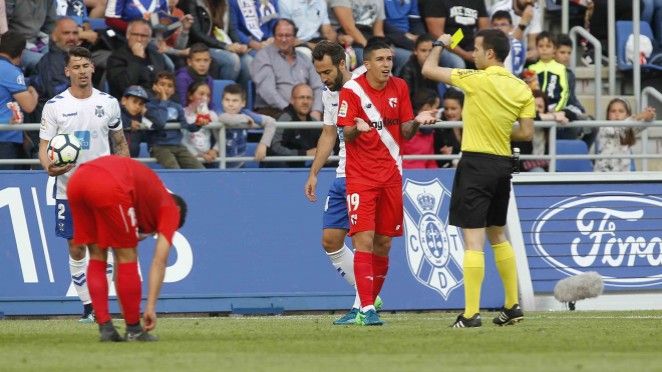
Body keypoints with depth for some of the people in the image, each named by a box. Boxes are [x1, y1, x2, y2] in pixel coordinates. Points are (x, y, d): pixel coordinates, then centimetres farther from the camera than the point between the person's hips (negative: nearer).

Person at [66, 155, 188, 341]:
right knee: (127, 258, 10)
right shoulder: (170, 208, 23)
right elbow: (159, 262, 14)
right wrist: (151, 307, 12)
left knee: (97, 257, 19)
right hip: (110, 186, -7)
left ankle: (105, 327, 15)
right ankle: (133, 330, 14)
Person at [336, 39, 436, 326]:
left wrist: (417, 121, -12)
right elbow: (346, 135, -7)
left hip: (391, 175, 5)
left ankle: (369, 303, 18)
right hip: (361, 176, -5)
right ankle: (367, 310, -16)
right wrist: (356, 128, -29)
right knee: (364, 241, -13)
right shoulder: (351, 90, -7)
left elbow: (405, 133, 9)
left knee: (383, 244, 7)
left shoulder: (399, 87, 6)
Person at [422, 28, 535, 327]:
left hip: (476, 163, -6)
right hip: (503, 165, 6)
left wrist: (440, 44, 13)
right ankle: (512, 305, 24)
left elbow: (428, 70, -6)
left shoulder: (477, 80, -13)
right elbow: (526, 133, 4)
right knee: (498, 235, 21)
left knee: (473, 239, -7)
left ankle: (471, 313, -10)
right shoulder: (522, 89, 3)